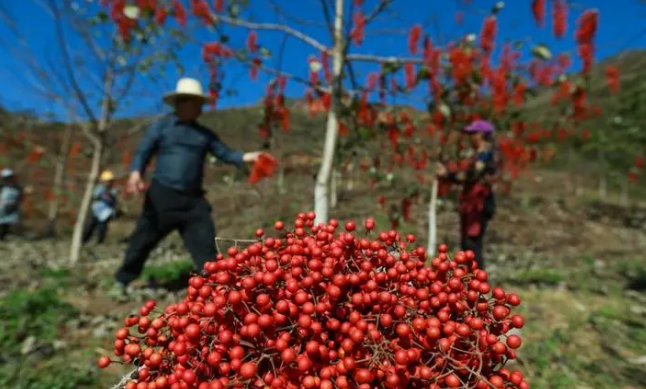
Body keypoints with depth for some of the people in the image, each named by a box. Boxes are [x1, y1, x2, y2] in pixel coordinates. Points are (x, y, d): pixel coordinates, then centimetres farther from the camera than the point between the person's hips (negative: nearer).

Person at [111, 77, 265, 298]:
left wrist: (246, 157, -10)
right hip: (162, 195, -2)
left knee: (205, 243, -1)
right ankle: (122, 281, 27)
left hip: (193, 198, 3)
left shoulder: (204, 133, 13)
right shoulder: (161, 126, 4)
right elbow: (143, 152, 0)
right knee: (143, 240, 7)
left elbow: (224, 153, 8)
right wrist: (136, 172, -19)